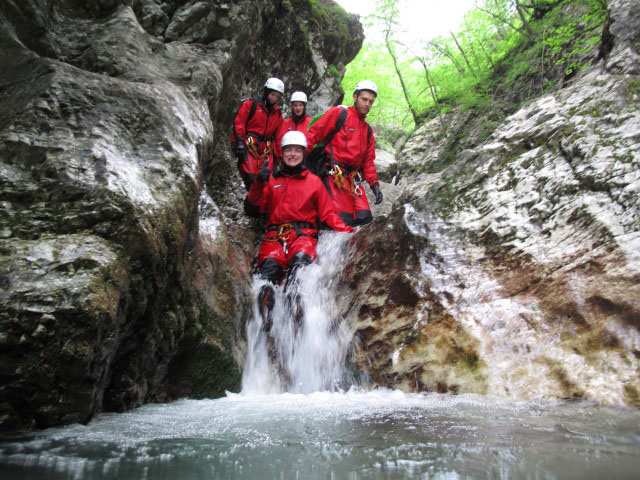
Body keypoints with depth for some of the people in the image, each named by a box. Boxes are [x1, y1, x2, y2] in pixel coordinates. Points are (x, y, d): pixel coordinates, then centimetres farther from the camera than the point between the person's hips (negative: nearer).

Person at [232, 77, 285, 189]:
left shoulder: (278, 113, 17)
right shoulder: (250, 104, 3)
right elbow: (239, 123, -1)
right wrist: (239, 142, -10)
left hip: (266, 150, 4)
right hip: (248, 146, -4)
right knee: (251, 179, -16)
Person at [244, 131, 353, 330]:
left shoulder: (314, 181, 23)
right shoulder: (271, 180, 24)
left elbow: (328, 213, 18)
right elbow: (252, 210, 16)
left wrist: (346, 231, 1)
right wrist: (258, 185, 0)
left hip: (304, 233, 0)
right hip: (275, 235, 1)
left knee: (301, 257, -35)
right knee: (270, 263, -31)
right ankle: (265, 313, -51)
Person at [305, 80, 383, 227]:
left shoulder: (368, 130, 24)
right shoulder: (338, 113, 5)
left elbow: (368, 160, 22)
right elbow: (314, 134, -2)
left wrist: (374, 183, 8)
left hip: (353, 178, 7)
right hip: (334, 174, -7)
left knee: (365, 218, -7)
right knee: (344, 219, -18)